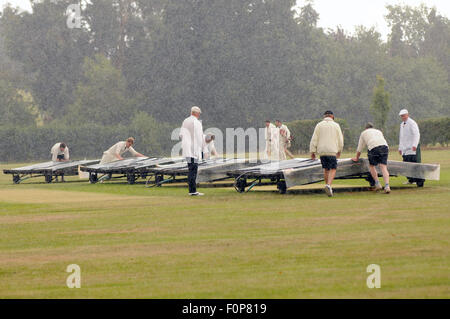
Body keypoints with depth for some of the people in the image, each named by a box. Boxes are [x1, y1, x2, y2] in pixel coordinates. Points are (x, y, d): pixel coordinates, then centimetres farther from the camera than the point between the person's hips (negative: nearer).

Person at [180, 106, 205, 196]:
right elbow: (199, 136, -13)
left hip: (186, 149, 8)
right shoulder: (196, 123, -13)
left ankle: (192, 190, 13)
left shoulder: (185, 122, 12)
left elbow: (181, 135, 15)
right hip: (194, 148, -8)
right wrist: (202, 147, -6)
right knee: (193, 170, -8)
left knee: (191, 170, 12)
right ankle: (193, 191, -9)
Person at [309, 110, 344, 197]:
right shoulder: (336, 125, 3)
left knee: (326, 169, 16)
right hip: (332, 151, -2)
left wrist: (312, 151, 5)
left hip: (321, 151, 2)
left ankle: (327, 185, 18)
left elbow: (314, 139, 1)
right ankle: (329, 185, -22)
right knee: (333, 169, 0)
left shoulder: (319, 125, 5)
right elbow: (340, 140, 7)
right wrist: (339, 150, 21)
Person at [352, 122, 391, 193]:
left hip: (373, 147, -3)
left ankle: (377, 184, 9)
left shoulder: (364, 133, 29)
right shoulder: (378, 131, 37)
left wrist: (357, 158, 48)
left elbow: (360, 148, 34)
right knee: (383, 167, -3)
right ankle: (387, 186, -18)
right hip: (384, 146, 3)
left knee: (372, 166, 17)